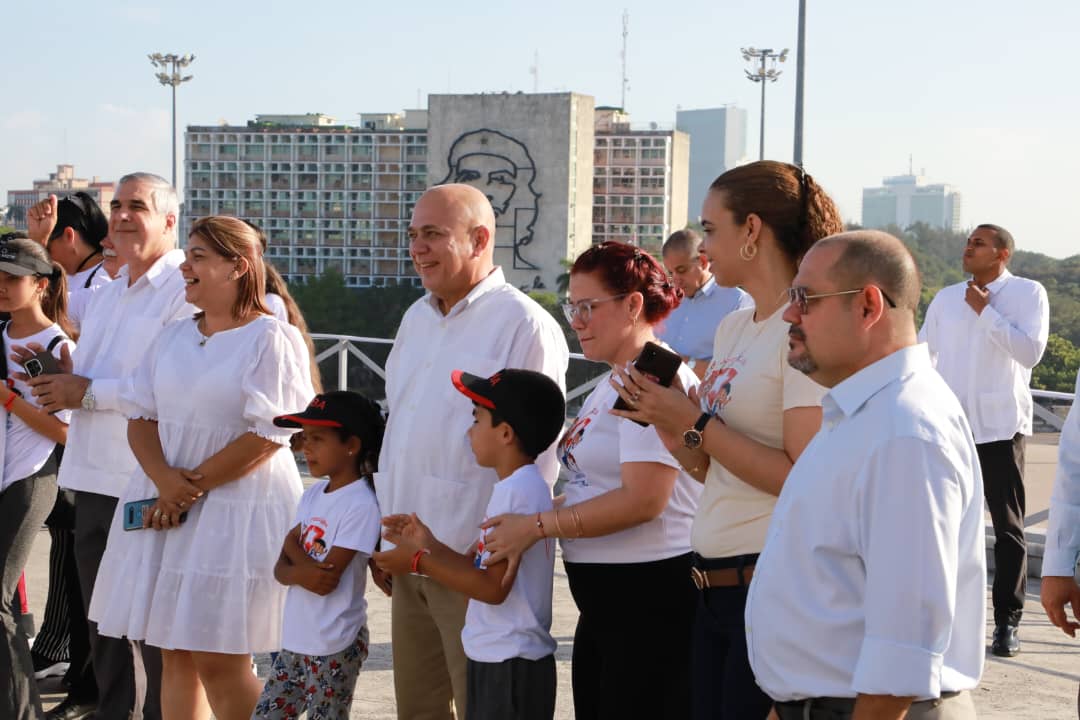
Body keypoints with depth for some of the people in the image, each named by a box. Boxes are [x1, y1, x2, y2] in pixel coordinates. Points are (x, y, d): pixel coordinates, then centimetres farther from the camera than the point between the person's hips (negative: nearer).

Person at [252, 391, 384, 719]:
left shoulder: (361, 505, -18)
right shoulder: (312, 495, 7)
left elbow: (328, 579, -21)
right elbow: (281, 567, 4)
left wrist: (292, 546, -6)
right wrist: (300, 572, -19)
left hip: (335, 648, -8)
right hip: (295, 641, 8)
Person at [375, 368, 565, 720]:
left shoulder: (519, 490, -20)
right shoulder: (514, 487, 12)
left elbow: (492, 586, -23)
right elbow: (479, 567, 14)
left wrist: (418, 560, -16)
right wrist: (428, 545, 2)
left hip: (512, 665, -10)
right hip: (494, 659, 10)